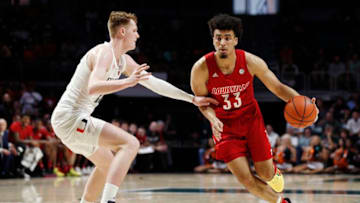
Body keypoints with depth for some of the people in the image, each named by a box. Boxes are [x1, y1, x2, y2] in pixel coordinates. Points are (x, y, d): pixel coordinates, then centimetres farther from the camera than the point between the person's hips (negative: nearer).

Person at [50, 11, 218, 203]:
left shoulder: (123, 61, 14)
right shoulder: (105, 53, -15)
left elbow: (154, 83, 21)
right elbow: (93, 88, -32)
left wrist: (192, 99, 21)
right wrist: (128, 82, -41)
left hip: (66, 119, 10)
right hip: (70, 118, -10)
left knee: (107, 163, 27)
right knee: (130, 143, -19)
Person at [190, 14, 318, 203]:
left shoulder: (251, 62, -19)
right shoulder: (201, 68, -22)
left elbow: (278, 87, -9)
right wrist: (213, 119, -27)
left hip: (250, 118, 1)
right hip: (225, 125, -1)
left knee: (266, 174, 3)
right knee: (246, 179, -10)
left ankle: (274, 172, 44)